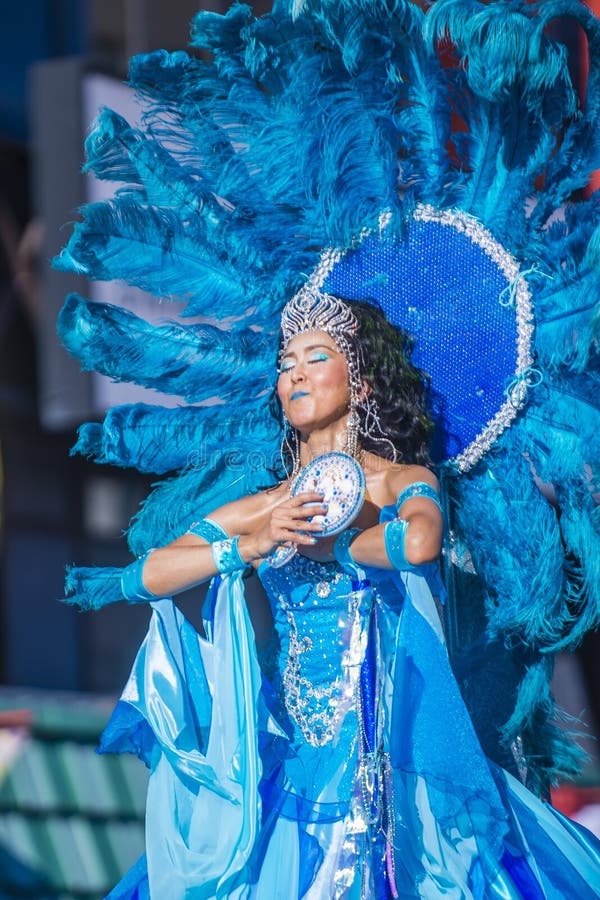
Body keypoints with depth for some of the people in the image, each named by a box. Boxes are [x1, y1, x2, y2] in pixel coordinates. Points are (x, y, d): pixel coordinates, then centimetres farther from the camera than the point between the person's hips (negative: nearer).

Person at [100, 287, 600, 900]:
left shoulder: (403, 482, 1)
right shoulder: (261, 507, 10)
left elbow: (419, 541, -24)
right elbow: (140, 579, 0)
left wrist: (317, 544, -7)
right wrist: (253, 547, -13)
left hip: (387, 768, -3)